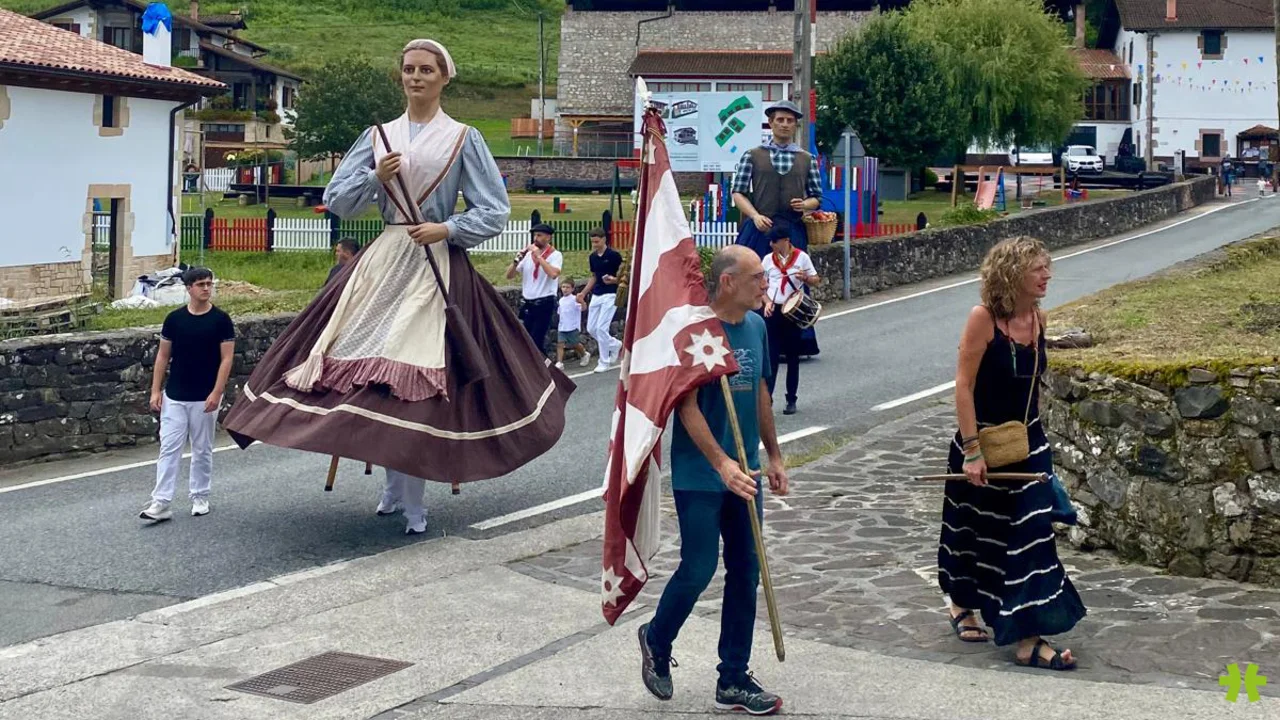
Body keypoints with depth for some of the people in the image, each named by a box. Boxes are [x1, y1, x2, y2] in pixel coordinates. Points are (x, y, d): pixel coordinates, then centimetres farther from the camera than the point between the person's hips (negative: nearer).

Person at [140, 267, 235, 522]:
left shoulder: (220, 320, -5)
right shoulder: (174, 319, 2)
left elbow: (226, 359, -6)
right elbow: (163, 356, 7)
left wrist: (216, 392, -15)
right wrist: (155, 390, 1)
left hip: (205, 398, -2)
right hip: (174, 396, 2)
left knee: (202, 450, 9)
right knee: (169, 448, -2)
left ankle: (200, 497, 23)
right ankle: (161, 502, -3)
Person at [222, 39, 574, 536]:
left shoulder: (463, 139, 2)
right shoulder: (377, 137, 11)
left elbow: (495, 213, 0)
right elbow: (336, 201, 8)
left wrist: (447, 229, -14)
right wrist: (376, 178, -8)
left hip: (438, 267, -3)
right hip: (383, 263, 4)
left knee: (415, 381, -7)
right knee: (378, 377, 0)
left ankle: (410, 504, 1)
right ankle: (396, 490, 15)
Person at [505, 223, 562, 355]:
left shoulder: (555, 255, -5)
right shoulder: (527, 254, 9)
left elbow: (553, 274, -25)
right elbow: (509, 275, 9)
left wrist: (538, 256, -20)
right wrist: (516, 261, -9)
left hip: (544, 303, -6)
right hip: (528, 303, 6)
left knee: (536, 341, -10)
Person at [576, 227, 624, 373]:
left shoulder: (614, 255, -10)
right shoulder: (592, 257, 10)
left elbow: (623, 275, -7)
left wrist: (613, 279, -27)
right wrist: (583, 293, 14)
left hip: (610, 295, -7)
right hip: (596, 295, 7)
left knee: (601, 328, -12)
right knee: (591, 329, 6)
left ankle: (604, 362, 0)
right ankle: (615, 344, 29)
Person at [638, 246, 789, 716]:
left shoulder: (756, 326, 5)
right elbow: (688, 408, -18)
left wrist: (773, 456, 19)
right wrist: (723, 465, -26)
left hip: (744, 474, 7)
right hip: (700, 477, -7)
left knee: (745, 574, 8)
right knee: (698, 570, -1)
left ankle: (734, 681, 17)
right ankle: (656, 641, 28)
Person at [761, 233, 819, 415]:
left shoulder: (802, 257, -3)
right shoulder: (768, 259, 5)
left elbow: (816, 280, 2)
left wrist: (805, 278, -20)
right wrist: (767, 302, -8)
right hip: (773, 311, 1)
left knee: (792, 357, 8)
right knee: (771, 356, -3)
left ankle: (791, 400, 17)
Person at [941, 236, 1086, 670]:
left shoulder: (1038, 319, 0)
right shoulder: (984, 318, -19)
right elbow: (964, 386, -19)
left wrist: (1034, 437, 16)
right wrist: (972, 450, -22)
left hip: (1027, 444, 5)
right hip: (982, 443, -5)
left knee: (1031, 531, -3)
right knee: (975, 530, 15)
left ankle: (1027, 639, 1)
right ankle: (962, 605, 41)